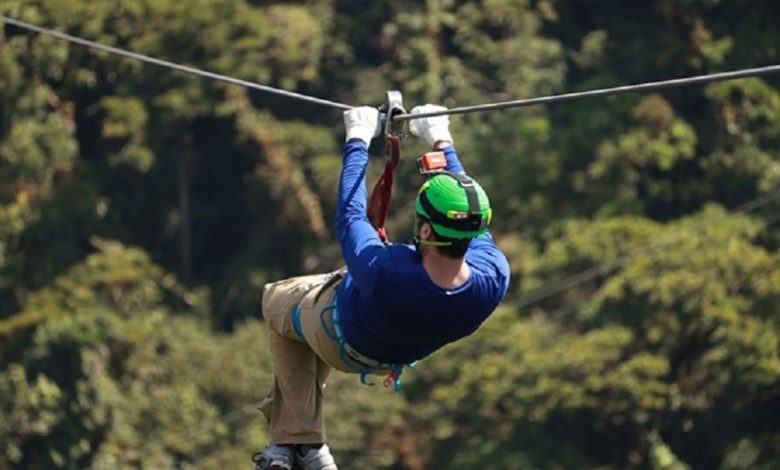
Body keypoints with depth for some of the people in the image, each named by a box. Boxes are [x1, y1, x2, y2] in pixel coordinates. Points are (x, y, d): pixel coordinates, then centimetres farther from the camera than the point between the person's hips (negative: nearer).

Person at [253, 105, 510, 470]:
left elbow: (350, 216, -30)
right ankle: (299, 440, 40)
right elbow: (473, 226, -17)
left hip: (342, 339, -5)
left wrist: (358, 141, -16)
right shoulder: (494, 279, -37)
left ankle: (301, 441, 28)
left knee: (277, 301, 28)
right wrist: (442, 143, -5)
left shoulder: (383, 273, -49)